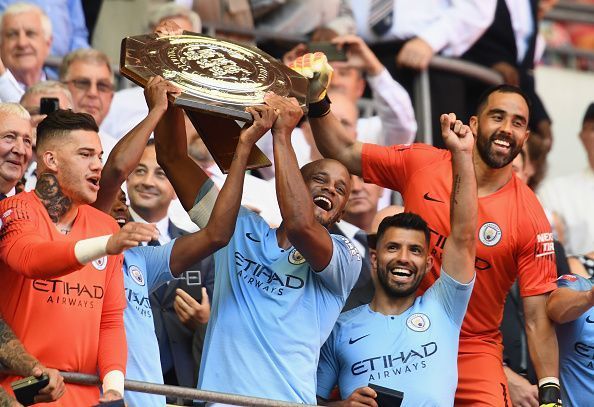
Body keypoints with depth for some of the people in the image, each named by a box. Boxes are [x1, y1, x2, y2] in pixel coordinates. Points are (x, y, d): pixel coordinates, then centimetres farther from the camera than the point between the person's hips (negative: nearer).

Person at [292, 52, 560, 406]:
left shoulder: (530, 216, -10)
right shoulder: (420, 164, -4)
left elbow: (538, 317, -10)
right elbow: (345, 154, 9)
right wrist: (317, 100, -5)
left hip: (474, 353, -2)